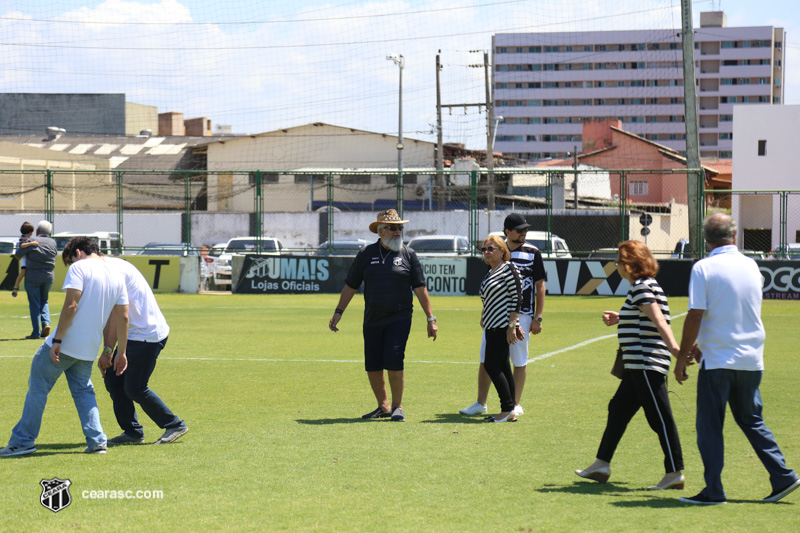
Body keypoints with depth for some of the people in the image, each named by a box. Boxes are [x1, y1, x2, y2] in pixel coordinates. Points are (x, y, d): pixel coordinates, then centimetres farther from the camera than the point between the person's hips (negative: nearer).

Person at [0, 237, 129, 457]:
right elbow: (123, 317, 12)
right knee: (83, 391, 18)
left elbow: (71, 306, -18)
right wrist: (121, 352, 17)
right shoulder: (116, 277, 12)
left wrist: (57, 340, -17)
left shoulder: (80, 268, -8)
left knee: (38, 388, 5)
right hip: (89, 349, 6)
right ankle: (97, 441, 7)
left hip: (64, 345, -6)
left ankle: (23, 440, 8)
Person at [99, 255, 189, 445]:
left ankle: (175, 425, 8)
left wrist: (108, 351, -18)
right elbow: (108, 316, 16)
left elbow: (116, 314, -21)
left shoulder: (113, 270, -18)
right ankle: (132, 432, 13)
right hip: (134, 335, 10)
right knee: (112, 379, 8)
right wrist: (107, 352, 14)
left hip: (147, 335, -10)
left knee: (134, 388, -6)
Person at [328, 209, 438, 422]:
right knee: (372, 366, 4)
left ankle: (397, 406, 2)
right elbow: (351, 285, 13)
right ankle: (383, 406, 19)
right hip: (372, 320, 3)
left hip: (399, 319, -3)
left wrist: (430, 318, 1)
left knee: (394, 362, -13)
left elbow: (420, 289, 4)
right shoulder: (366, 254, 8)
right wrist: (338, 312, 9)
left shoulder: (408, 254, 4)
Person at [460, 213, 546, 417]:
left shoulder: (532, 253, 0)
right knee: (485, 360, 3)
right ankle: (481, 404, 11)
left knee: (519, 361, 2)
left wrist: (538, 318, -5)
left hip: (522, 314, -3)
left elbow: (540, 287, 1)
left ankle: (515, 404, 12)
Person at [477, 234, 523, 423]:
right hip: (492, 327, 9)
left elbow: (517, 297, -14)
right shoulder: (489, 273, 17)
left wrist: (512, 325, -19)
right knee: (502, 368, 8)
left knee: (491, 365, -11)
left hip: (503, 327, -9)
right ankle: (509, 412, 10)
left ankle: (508, 410, -8)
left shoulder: (508, 268, -9)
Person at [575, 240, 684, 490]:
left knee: (659, 417, -7)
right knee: (618, 410, 16)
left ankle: (675, 473, -4)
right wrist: (620, 319, 26)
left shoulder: (642, 287, -14)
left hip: (647, 364, -11)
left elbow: (659, 321, -25)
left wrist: (674, 348, -34)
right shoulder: (643, 286, 16)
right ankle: (602, 464, 24)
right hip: (638, 366, 11)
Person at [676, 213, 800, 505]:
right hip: (752, 358, 5)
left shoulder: (703, 268, -11)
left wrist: (683, 355, -5)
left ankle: (713, 490, 1)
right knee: (751, 420, 18)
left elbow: (695, 317, -15)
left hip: (718, 360, -5)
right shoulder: (751, 266, 7)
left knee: (710, 426, 2)